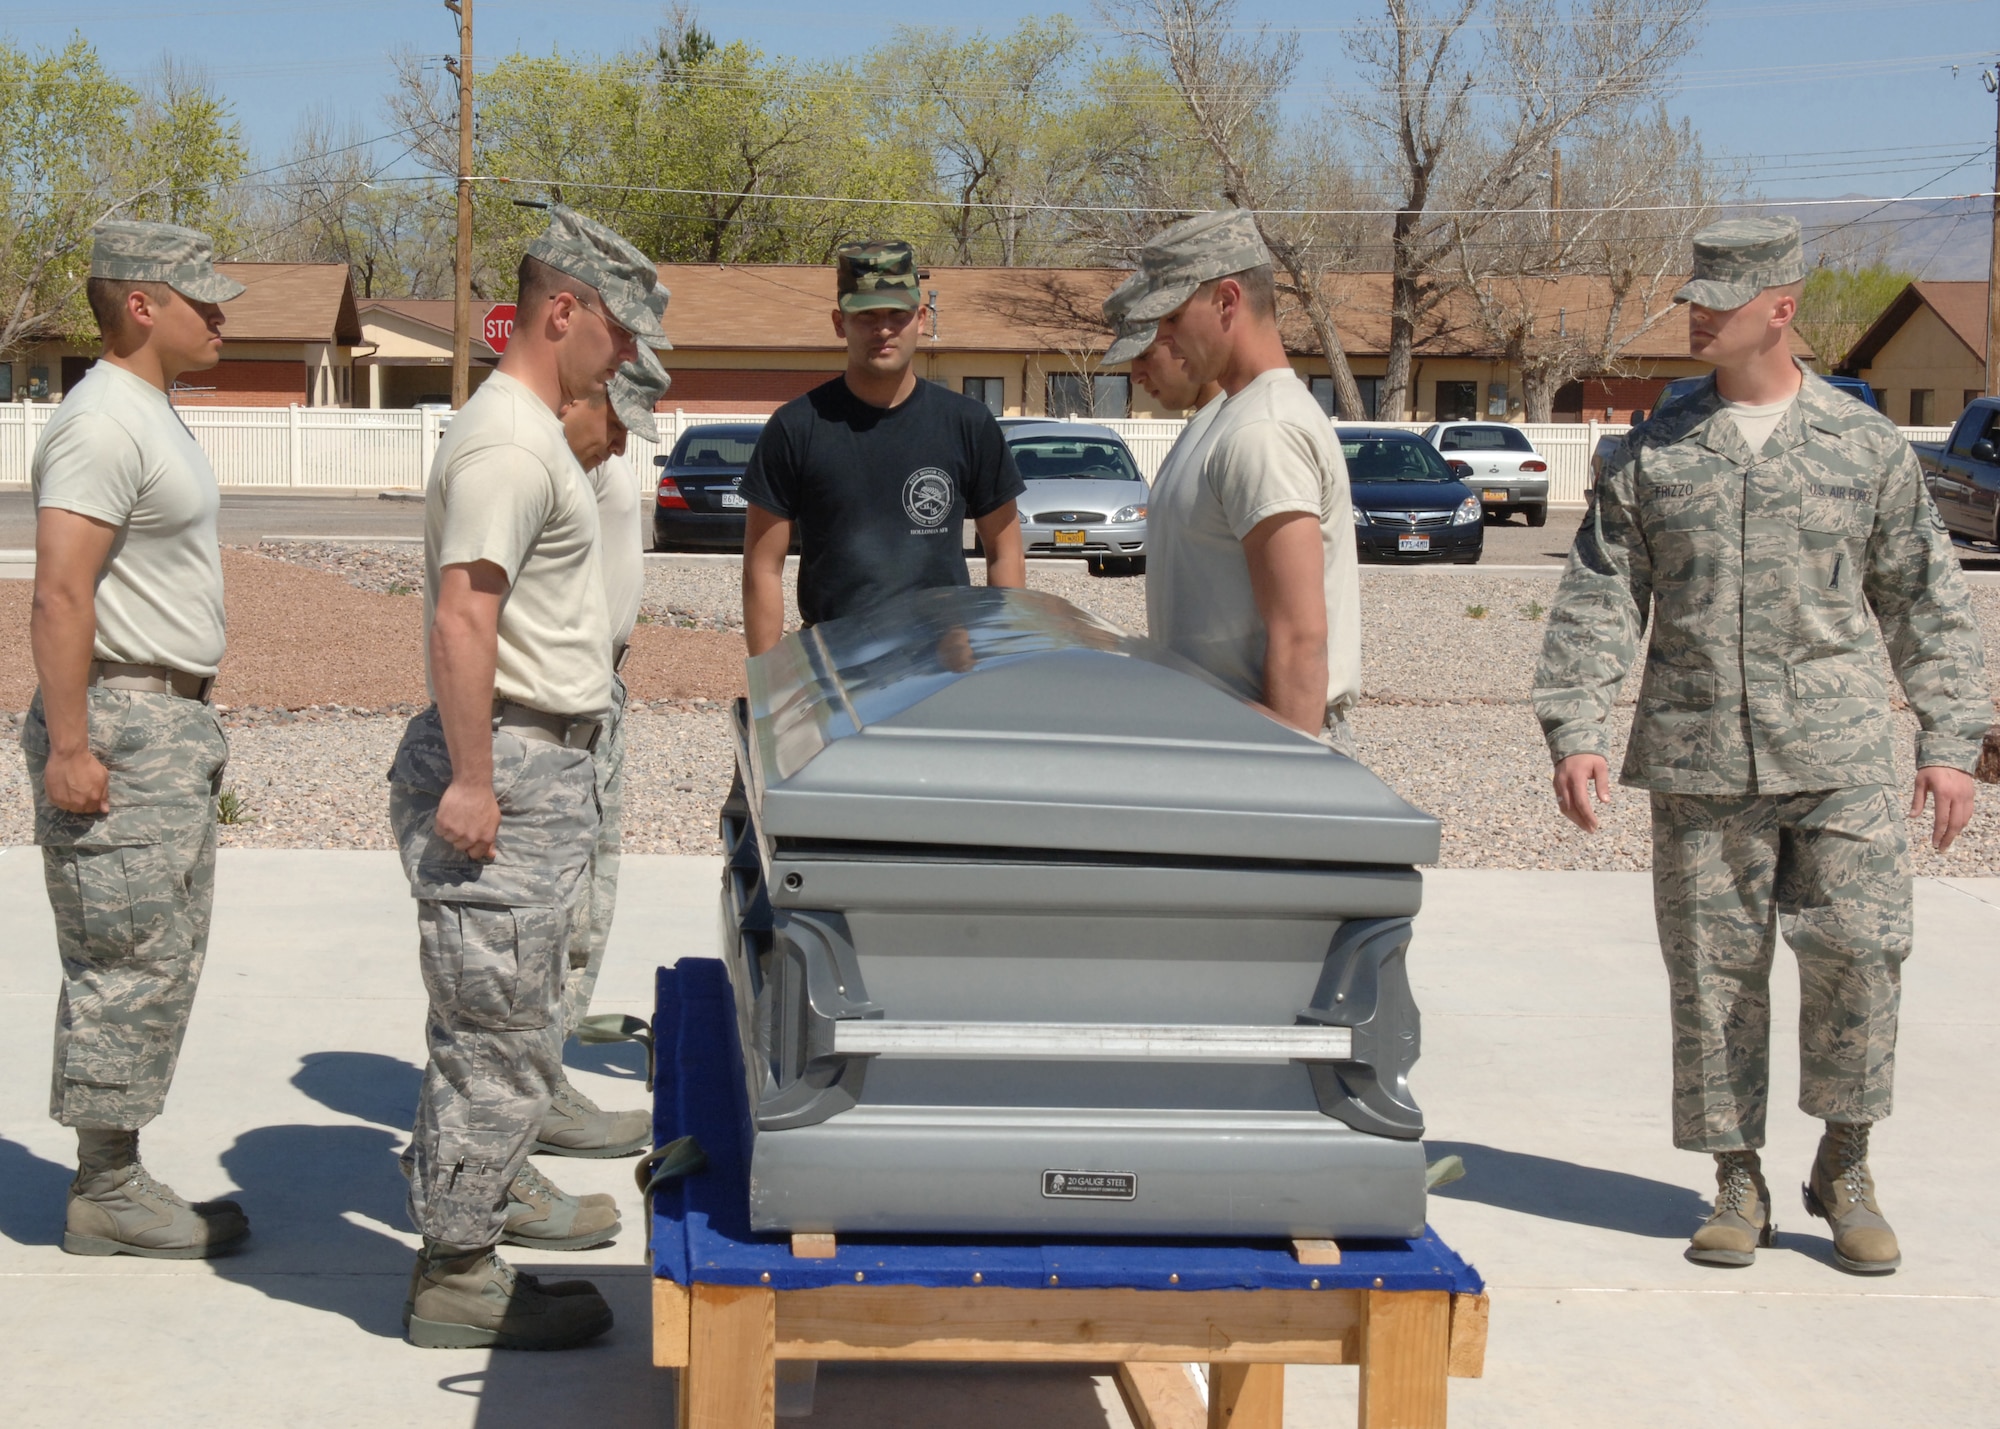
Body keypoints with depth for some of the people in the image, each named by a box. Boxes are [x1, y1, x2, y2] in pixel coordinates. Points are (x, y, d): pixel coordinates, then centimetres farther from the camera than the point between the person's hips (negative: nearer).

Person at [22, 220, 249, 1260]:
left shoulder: (152, 414, 16)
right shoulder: (103, 423, -16)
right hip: (119, 722, -10)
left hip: (174, 724, 10)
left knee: (163, 960, 13)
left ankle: (115, 1177, 20)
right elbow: (60, 597, -22)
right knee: (131, 963, -6)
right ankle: (106, 1197, 3)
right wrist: (69, 746, -25)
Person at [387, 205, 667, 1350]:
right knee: (500, 1031, -7)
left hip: (545, 768, 11)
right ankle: (457, 1276, -1)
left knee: (523, 1019, 22)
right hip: (507, 767, -11)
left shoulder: (533, 431, 16)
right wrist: (470, 780, -26)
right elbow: (461, 621, -25)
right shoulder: (509, 442, -18)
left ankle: (500, 1191, 38)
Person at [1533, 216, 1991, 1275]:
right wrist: (1575, 729, -3)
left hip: (1838, 756, -1)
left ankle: (1845, 1169, 13)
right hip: (1699, 761, 1)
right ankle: (1737, 1182, 17)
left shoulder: (1863, 444, 6)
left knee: (1858, 950, -6)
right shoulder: (1652, 453, 7)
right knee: (1714, 970, 4)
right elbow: (1597, 599, 7)